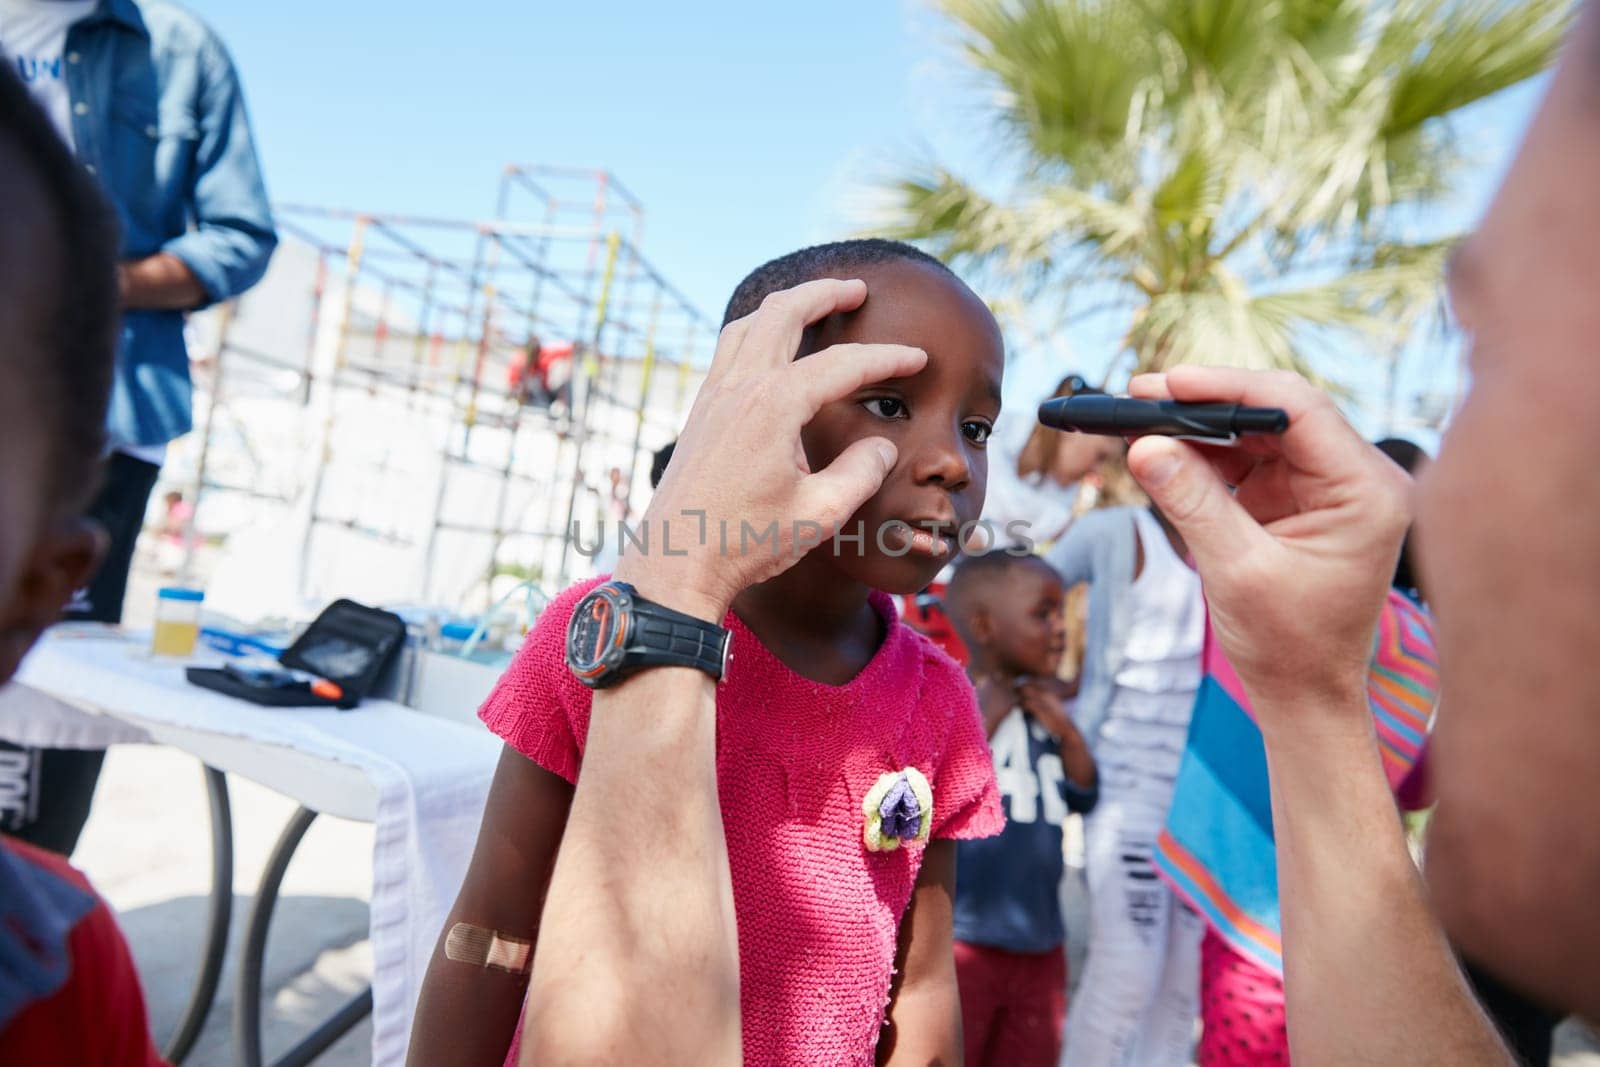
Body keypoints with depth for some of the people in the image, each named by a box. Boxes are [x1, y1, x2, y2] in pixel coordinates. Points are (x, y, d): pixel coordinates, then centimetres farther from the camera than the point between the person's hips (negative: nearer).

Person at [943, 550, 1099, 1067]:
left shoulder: (1042, 708, 6)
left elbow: (1083, 798, 11)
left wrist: (1067, 733, -4)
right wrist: (984, 720, -23)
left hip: (1038, 946, 7)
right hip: (959, 943, -7)